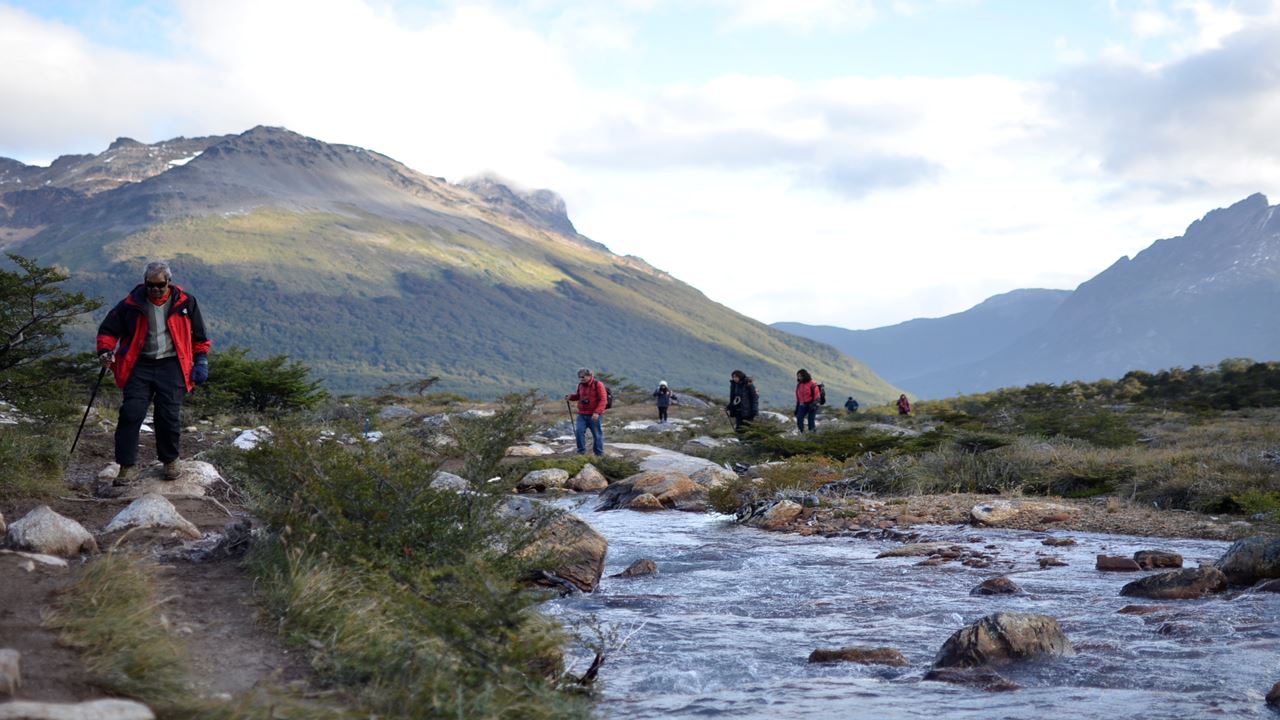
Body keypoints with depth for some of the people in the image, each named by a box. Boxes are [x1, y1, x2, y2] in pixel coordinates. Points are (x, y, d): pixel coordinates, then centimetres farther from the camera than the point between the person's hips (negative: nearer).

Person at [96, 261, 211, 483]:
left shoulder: (184, 302, 2)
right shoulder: (132, 304, 0)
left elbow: (198, 336, 13)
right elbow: (109, 329, 8)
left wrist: (201, 361, 8)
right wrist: (105, 351, -8)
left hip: (171, 365, 0)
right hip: (140, 365, 0)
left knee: (169, 416, -4)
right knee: (131, 413, -10)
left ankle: (170, 461, 17)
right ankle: (127, 465, -3)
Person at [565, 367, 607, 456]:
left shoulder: (598, 385, -10)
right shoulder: (581, 385, 9)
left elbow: (603, 400, -15)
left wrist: (597, 412, -25)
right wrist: (571, 397, 5)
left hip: (594, 415, -5)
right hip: (582, 414, 5)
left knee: (597, 434, 2)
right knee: (578, 431, -9)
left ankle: (599, 454, 13)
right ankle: (581, 452, 2)